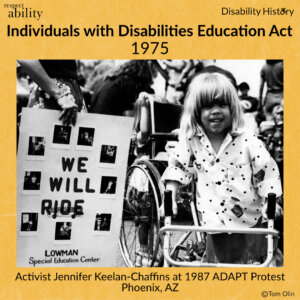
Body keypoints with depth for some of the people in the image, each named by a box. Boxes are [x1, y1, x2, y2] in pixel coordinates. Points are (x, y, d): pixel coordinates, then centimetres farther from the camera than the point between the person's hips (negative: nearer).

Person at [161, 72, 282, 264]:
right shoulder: (191, 141, -5)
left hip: (250, 221, -2)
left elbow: (267, 171, -8)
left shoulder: (248, 141, -13)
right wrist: (170, 199, -6)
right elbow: (177, 167, 3)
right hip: (215, 222, 2)